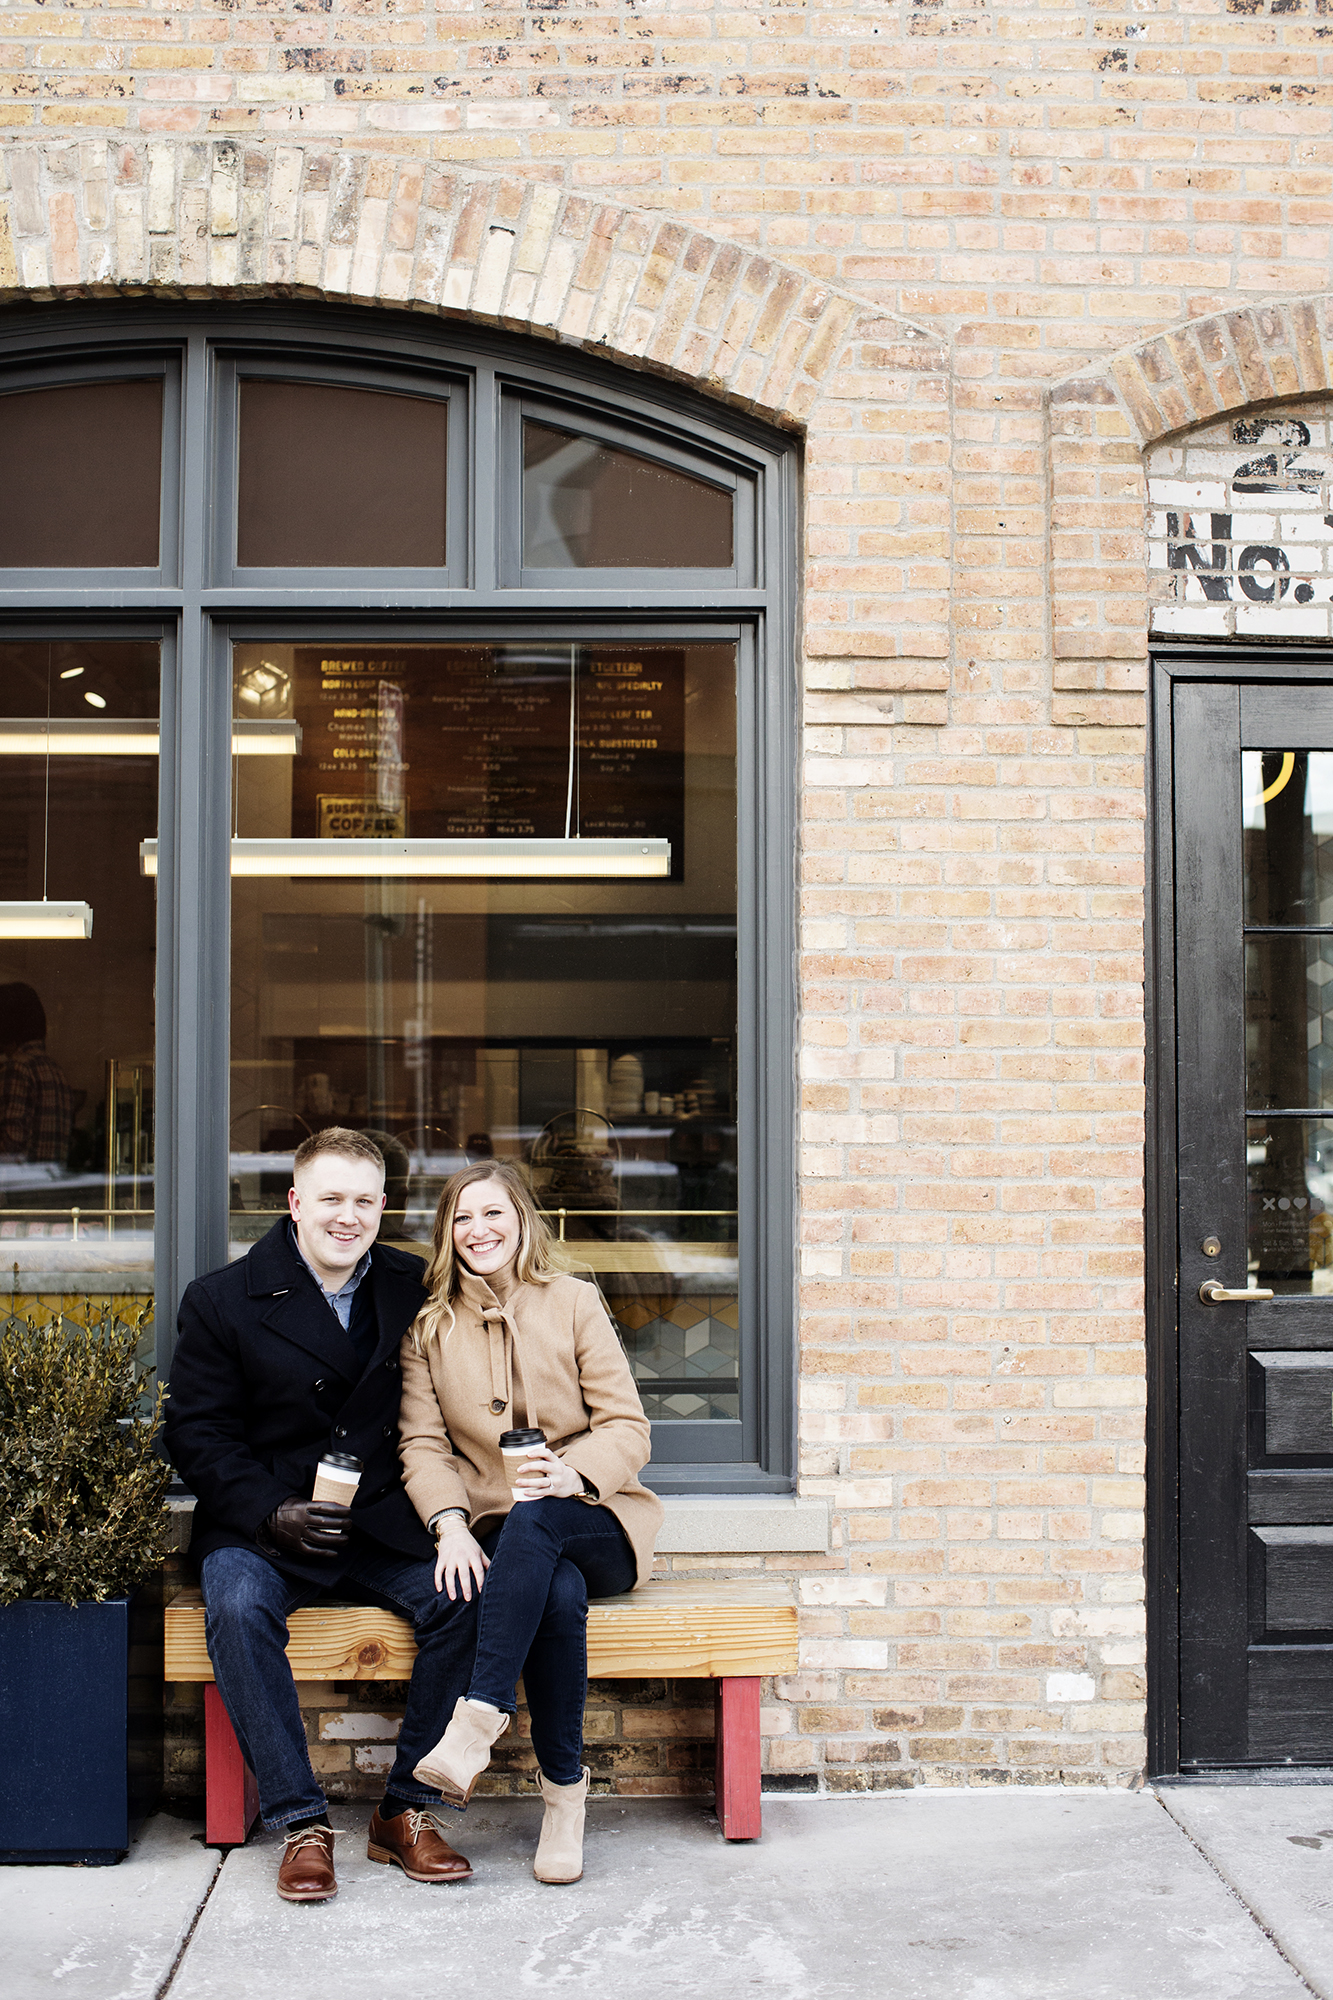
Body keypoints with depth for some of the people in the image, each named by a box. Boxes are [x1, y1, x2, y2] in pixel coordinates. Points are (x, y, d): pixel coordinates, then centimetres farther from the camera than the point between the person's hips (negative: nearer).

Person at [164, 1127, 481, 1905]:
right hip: (262, 1527, -2)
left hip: (383, 1524, 2)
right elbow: (197, 1432, -2)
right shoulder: (224, 1300, -1)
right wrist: (270, 1515, -17)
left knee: (464, 1597, -23)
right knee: (238, 1608, -32)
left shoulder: (413, 1288, 6)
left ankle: (408, 1810, -8)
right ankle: (302, 1821, -18)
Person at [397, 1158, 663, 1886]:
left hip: (595, 1525, 0)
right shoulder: (429, 1327, 9)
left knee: (534, 1519, -37)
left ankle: (479, 1718, -37)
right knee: (559, 1594, -35)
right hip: (497, 1536, 1)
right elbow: (422, 1443, 3)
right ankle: (565, 1792, -25)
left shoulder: (574, 1304, 4)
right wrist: (451, 1523, -17)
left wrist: (574, 1473, -23)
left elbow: (628, 1428, -1)